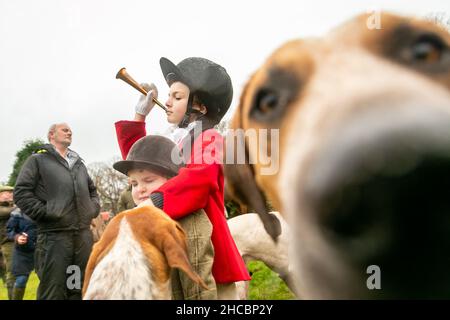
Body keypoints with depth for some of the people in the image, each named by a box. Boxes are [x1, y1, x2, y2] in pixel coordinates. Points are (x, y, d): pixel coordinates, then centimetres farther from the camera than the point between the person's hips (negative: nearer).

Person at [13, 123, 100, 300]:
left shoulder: (79, 164, 23)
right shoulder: (38, 159, 5)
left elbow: (92, 190, 32)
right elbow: (21, 192, -5)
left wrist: (93, 209, 13)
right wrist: (46, 213, -12)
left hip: (83, 234, 6)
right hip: (54, 234, -6)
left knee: (81, 289, 10)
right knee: (53, 292, -5)